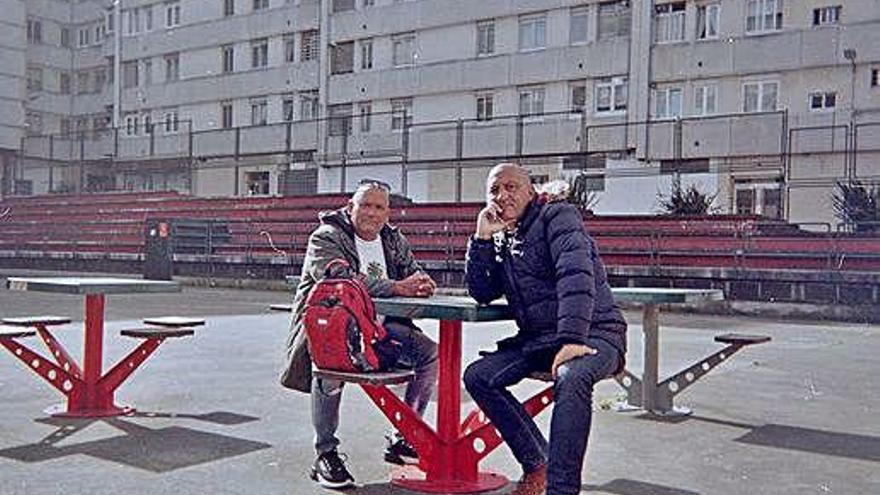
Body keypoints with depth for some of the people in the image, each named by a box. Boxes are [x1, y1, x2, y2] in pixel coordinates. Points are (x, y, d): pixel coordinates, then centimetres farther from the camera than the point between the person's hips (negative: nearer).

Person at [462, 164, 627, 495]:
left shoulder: (558, 216, -7)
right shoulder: (501, 240, 15)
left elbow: (576, 276, -22)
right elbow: (482, 294, 10)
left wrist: (572, 340, -33)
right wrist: (482, 238, -1)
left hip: (592, 334, -7)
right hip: (537, 340, 7)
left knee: (572, 378, -37)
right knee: (477, 376, -6)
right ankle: (536, 464, 1)